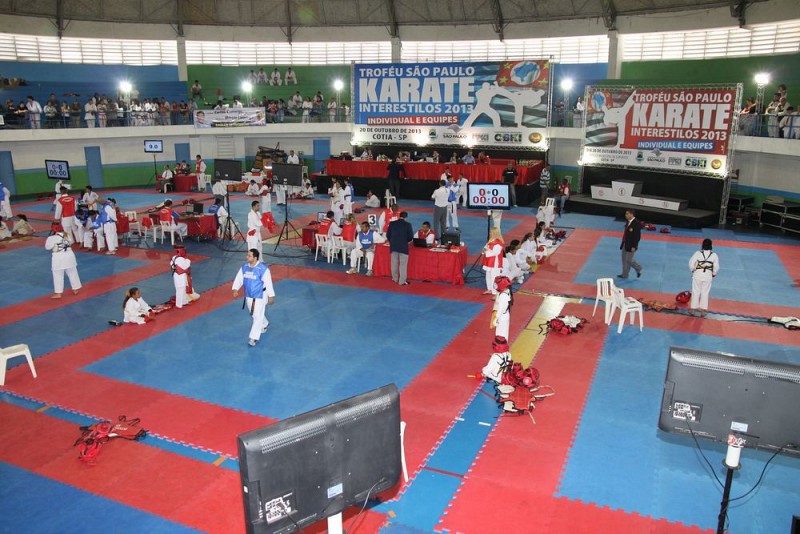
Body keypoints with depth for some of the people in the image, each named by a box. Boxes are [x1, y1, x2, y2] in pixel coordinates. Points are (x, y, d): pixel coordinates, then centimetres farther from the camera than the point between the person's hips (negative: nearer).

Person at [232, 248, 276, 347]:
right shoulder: (244, 267, -3)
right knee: (254, 314, 22)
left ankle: (254, 338, -2)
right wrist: (235, 289, -14)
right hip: (249, 295, 7)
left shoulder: (263, 269, -21)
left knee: (258, 316, -7)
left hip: (260, 296, -6)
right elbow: (239, 278, 1)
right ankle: (265, 325, 50)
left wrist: (271, 296, -10)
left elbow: (268, 283, -15)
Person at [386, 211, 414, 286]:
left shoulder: (392, 223, 0)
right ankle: (402, 281, 0)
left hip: (393, 246, 4)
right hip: (403, 247, -4)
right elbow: (411, 236, -6)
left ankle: (395, 278, 28)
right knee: (403, 264, 1)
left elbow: (388, 234, 4)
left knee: (394, 262, 16)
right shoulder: (408, 224, -9)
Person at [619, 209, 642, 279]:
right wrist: (623, 243, 14)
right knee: (624, 260, 14)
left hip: (631, 246, -9)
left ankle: (638, 269, 23)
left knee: (628, 260, -2)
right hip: (625, 244, 9)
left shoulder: (636, 224, -21)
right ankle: (624, 274, 25)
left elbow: (637, 236, -21)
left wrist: (634, 247, -21)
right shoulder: (628, 222, 5)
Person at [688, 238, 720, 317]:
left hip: (698, 274, -1)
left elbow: (691, 263, -5)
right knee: (705, 293, 11)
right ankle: (703, 310, 13)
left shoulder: (698, 253, -8)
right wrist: (713, 274, 17)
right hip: (708, 275, 1)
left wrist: (692, 271, 12)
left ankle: (692, 309, 12)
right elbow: (716, 267, 1)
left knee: (695, 292, 8)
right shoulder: (714, 255, -3)